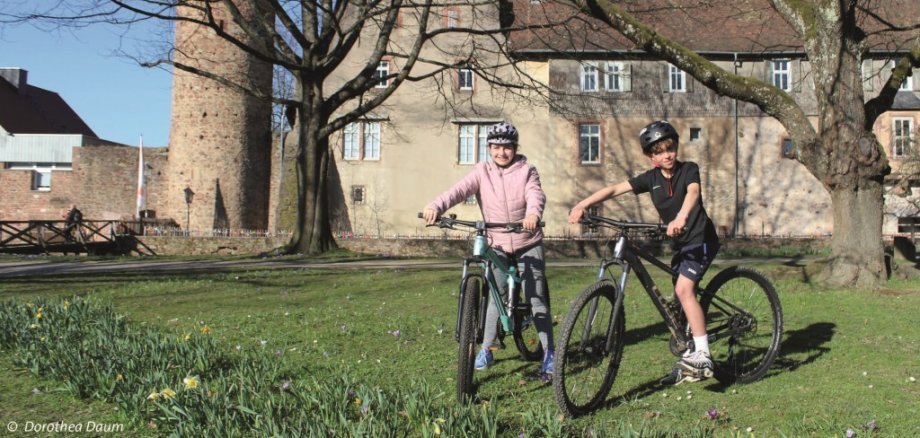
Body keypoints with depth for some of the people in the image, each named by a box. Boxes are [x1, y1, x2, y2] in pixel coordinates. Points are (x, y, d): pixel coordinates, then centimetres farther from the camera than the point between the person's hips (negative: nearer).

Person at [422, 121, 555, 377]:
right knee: (496, 297, 5)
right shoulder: (483, 172, -3)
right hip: (497, 245, 2)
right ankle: (486, 350, 19)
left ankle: (549, 352, 9)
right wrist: (435, 207, -38)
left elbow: (536, 194, -22)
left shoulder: (526, 171, -4)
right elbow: (459, 190, -19)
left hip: (528, 244, -1)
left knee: (536, 299, -1)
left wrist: (533, 213, -47)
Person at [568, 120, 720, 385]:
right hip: (680, 243, 6)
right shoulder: (651, 178, 1)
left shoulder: (689, 169, -10)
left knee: (684, 289, -24)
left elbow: (693, 192, -32)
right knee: (681, 295, 8)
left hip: (701, 238, -6)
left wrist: (681, 217, -53)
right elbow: (615, 189, -8)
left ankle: (702, 356, -21)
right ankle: (691, 355, 22)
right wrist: (582, 205, -22)